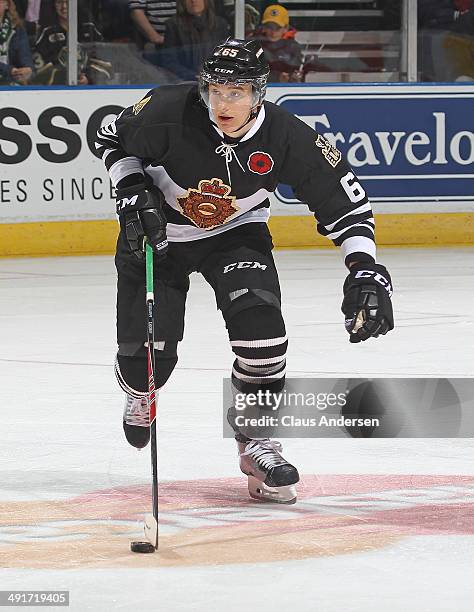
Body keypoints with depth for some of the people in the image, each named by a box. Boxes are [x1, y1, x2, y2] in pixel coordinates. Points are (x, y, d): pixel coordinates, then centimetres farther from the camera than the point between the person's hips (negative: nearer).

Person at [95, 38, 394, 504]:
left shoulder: (287, 139, -26)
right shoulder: (169, 112, -29)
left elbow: (343, 199, -15)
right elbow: (112, 138, -8)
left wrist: (365, 269, -24)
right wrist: (132, 193, -20)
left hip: (235, 234, 0)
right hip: (157, 233, 0)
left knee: (259, 322, -25)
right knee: (146, 353, -3)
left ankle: (255, 438, -7)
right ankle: (139, 391, 38)